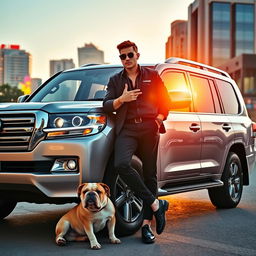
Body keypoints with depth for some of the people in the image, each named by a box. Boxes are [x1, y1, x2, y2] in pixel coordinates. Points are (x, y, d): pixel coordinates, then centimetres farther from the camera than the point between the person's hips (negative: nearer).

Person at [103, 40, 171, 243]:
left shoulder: (152, 76, 16)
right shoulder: (115, 80, 20)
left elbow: (165, 102, 17)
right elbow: (106, 105, 10)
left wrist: (159, 119, 3)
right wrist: (121, 100, -8)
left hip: (149, 129, 0)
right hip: (127, 129, 0)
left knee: (150, 174, -2)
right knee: (121, 165, -26)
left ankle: (147, 223, 4)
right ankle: (156, 204, -17)